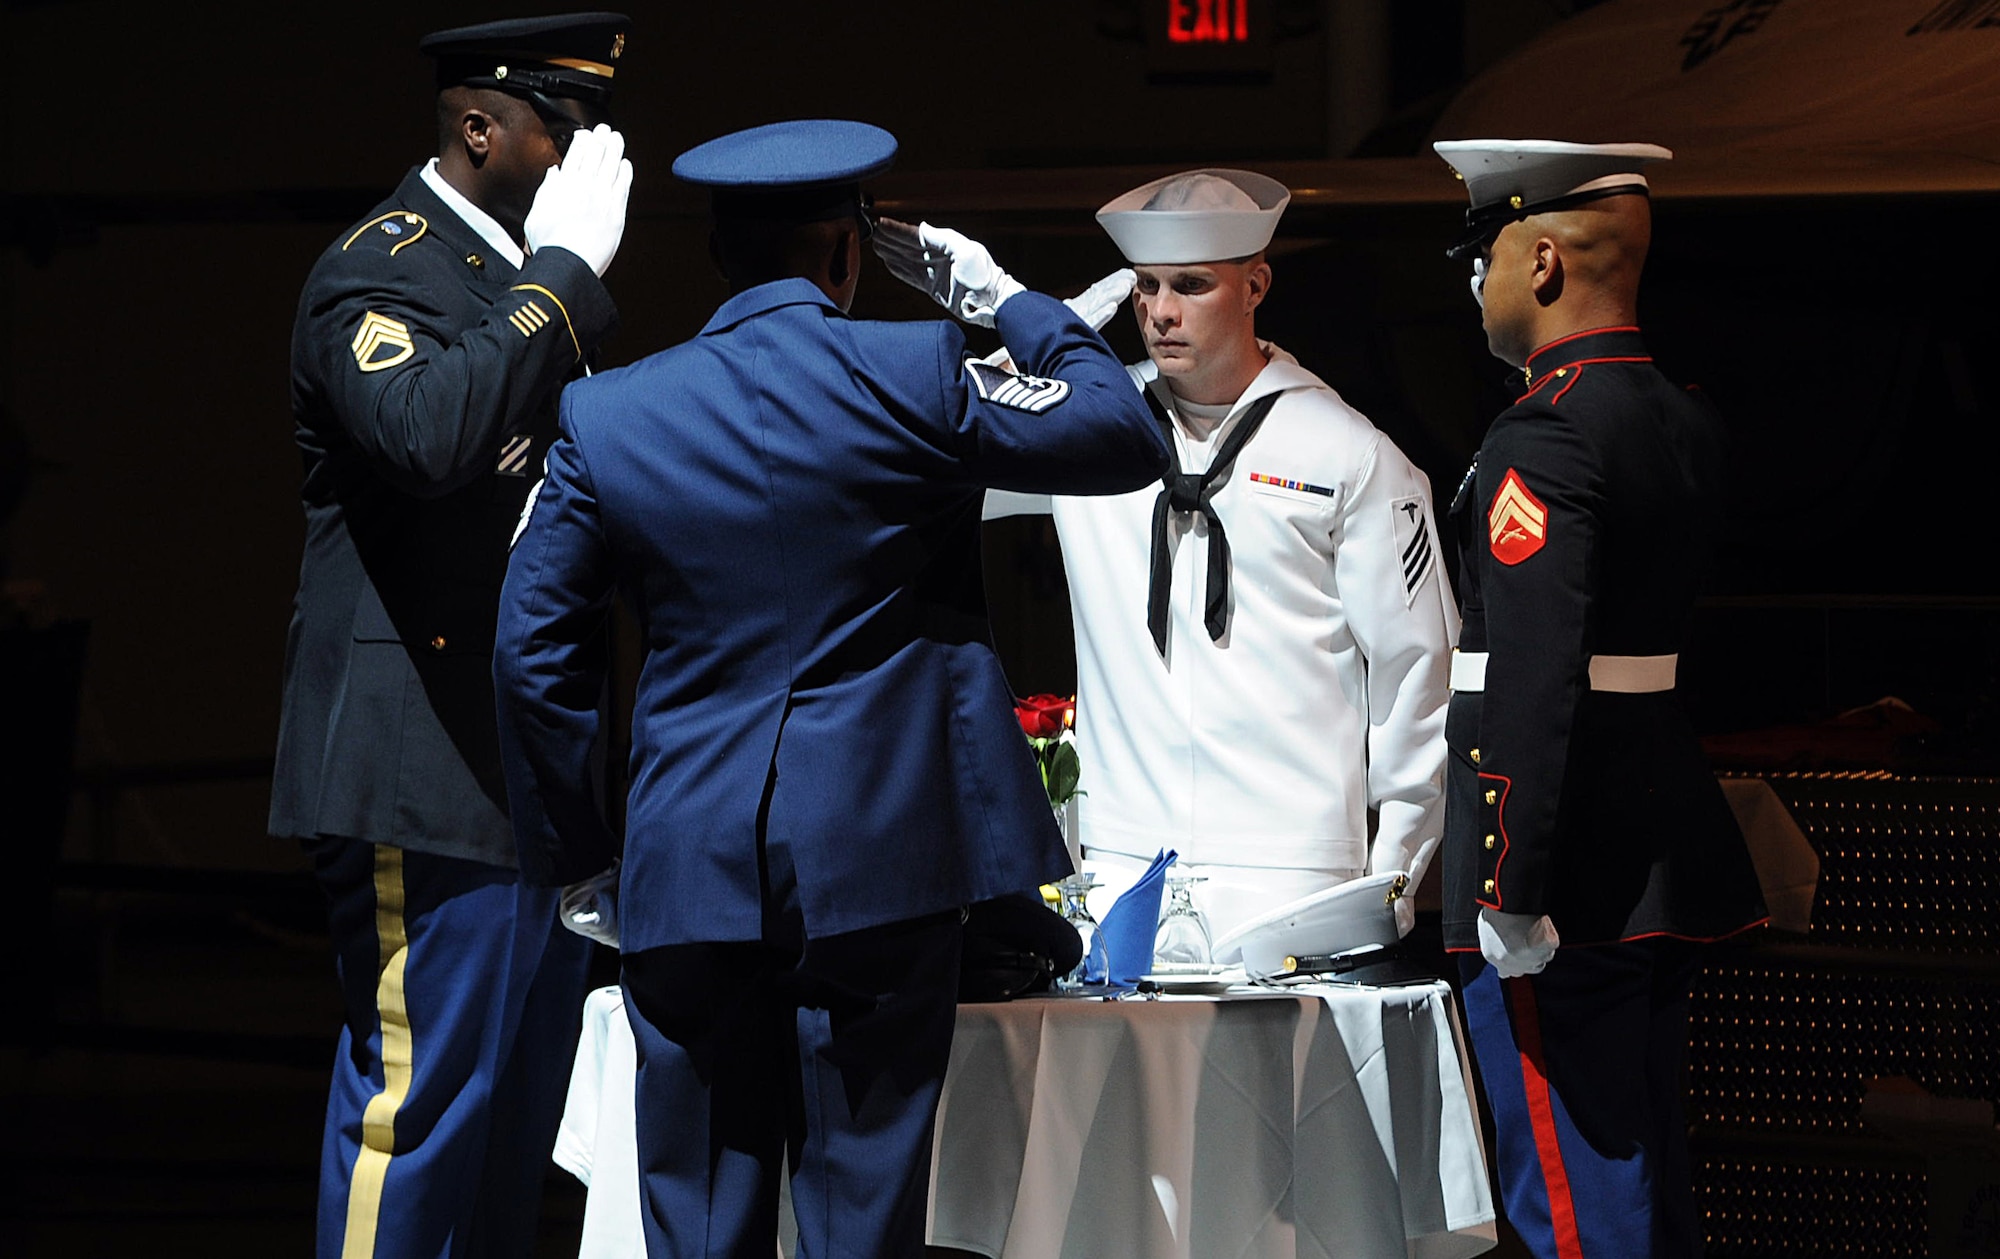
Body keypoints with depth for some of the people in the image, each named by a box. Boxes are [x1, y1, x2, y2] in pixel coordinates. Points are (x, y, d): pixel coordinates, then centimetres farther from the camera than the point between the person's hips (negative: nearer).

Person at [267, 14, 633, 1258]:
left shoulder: (529, 277, 17)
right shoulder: (376, 272, -12)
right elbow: (434, 432, -33)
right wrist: (563, 270, -26)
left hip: (538, 769, 9)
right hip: (433, 774, -9)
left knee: (520, 1105, 13)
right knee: (420, 1096, -8)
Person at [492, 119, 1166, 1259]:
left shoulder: (607, 417, 4)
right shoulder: (919, 376, -5)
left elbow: (534, 650, 7)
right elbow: (1130, 438, 5)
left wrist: (575, 852, 15)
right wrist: (1014, 302, 17)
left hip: (689, 868, 2)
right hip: (882, 858, -2)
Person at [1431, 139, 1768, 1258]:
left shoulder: (1544, 439, -17)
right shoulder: (1688, 422, 11)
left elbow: (1534, 680, -23)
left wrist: (1510, 896, -23)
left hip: (1569, 873, -9)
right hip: (1667, 865, 9)